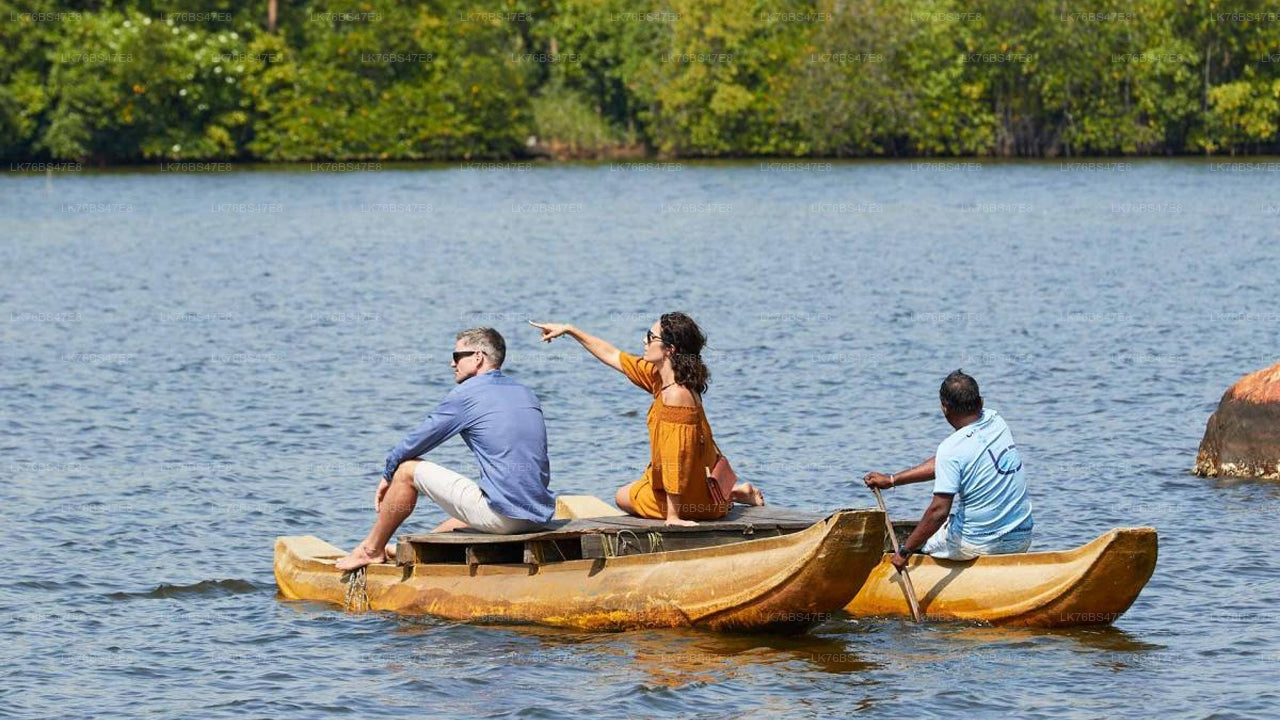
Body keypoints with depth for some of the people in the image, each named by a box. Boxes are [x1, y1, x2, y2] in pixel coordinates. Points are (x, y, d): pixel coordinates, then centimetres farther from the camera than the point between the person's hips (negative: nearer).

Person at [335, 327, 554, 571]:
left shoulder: (466, 394, -4)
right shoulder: (526, 394, 17)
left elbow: (415, 443, 5)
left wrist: (387, 476, 22)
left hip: (501, 516, -8)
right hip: (540, 516, 8)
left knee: (407, 470, 8)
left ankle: (372, 549, 22)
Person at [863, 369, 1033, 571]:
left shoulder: (952, 448, -19)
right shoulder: (996, 421, 4)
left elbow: (939, 511, -22)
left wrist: (905, 551, -12)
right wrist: (892, 480, 15)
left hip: (977, 544, -7)